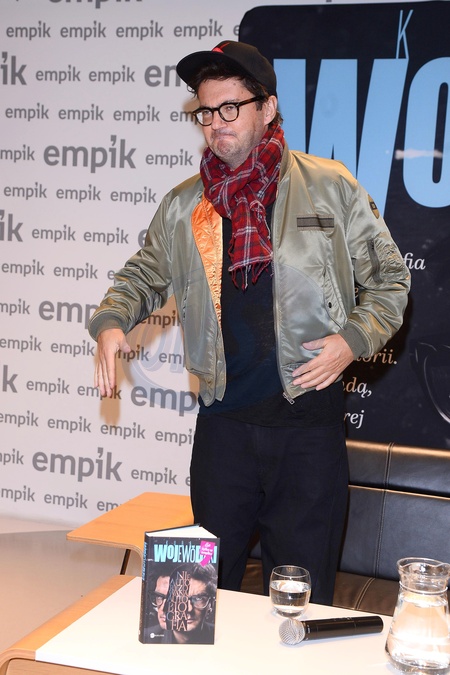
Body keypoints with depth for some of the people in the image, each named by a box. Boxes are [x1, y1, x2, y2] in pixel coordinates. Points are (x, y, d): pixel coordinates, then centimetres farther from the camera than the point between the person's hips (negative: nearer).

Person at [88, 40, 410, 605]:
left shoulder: (332, 187, 1)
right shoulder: (184, 205, 9)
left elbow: (389, 281, 6)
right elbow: (144, 277, 18)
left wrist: (353, 338, -9)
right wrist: (111, 323, -2)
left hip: (309, 418, -2)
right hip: (224, 421, 3)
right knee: (209, 586, 13)